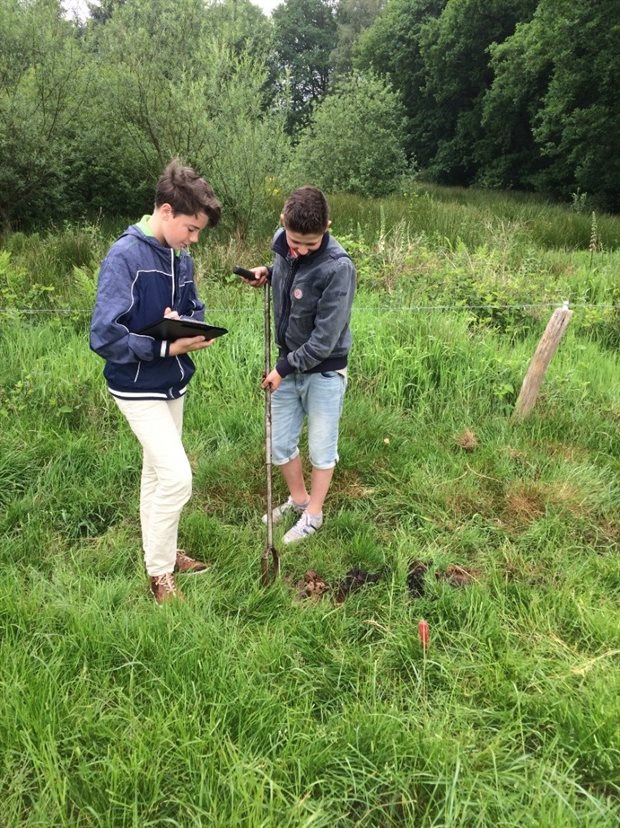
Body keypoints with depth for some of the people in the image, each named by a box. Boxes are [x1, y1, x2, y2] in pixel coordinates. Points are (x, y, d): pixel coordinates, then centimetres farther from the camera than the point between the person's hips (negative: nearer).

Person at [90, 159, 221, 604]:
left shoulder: (181, 259, 2)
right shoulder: (124, 257, -20)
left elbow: (196, 310, 14)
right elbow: (105, 336, -24)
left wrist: (192, 330, -9)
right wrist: (166, 347, -26)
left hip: (173, 384, 7)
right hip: (139, 389, -7)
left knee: (158, 473, 19)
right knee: (177, 477, -10)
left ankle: (164, 551, 36)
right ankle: (160, 573, 10)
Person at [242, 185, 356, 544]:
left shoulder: (338, 267, -26)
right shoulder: (283, 244, -6)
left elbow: (325, 339, -24)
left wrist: (285, 368, -14)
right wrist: (269, 273, -2)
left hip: (324, 370, -6)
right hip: (289, 363, 7)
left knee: (321, 447, 10)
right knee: (280, 444, 15)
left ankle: (313, 514, 31)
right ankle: (298, 498, 40)